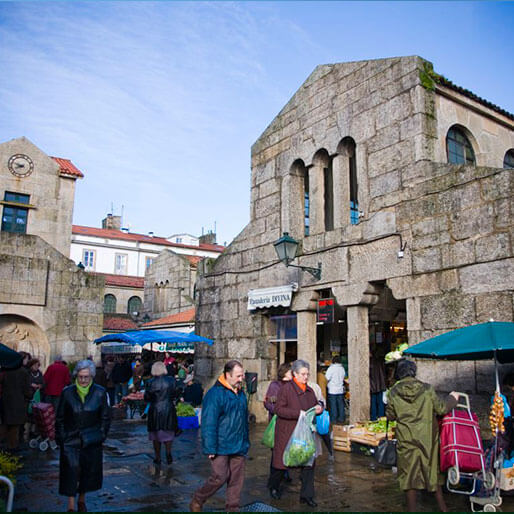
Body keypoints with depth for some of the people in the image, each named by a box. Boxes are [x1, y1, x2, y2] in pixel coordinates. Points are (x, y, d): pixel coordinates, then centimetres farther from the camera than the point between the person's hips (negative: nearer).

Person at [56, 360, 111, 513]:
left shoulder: (100, 393, -4)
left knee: (89, 471, 10)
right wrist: (60, 437, 0)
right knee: (71, 470, -7)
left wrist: (101, 436, 0)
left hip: (92, 441, 1)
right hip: (70, 440, -1)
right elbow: (60, 418, 3)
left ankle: (82, 500, 32)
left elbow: (105, 418, 5)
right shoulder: (67, 392, -5)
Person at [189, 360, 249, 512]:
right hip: (220, 447, -7)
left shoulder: (241, 393, 10)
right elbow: (208, 424, -17)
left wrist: (245, 442, 19)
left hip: (238, 447, 7)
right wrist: (210, 448, -18)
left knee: (237, 479, 8)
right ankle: (197, 501, 19)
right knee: (220, 477, -5)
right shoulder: (215, 394, -15)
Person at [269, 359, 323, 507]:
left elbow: (316, 403, 22)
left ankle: (307, 495, 16)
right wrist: (298, 413, -24)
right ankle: (273, 487, 35)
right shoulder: (286, 388, -12)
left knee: (309, 462, 3)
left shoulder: (309, 390, 9)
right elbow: (279, 409, -16)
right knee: (282, 461, 9)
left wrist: (319, 408, -2)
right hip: (287, 433, -5)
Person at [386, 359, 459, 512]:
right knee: (432, 468, 17)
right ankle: (442, 507, 27)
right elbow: (441, 409, -2)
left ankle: (412, 508, 16)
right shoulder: (426, 389, -8)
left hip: (406, 439, -1)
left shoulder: (393, 392, -7)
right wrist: (452, 398, 16)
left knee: (409, 472, 10)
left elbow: (390, 415, 1)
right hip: (428, 437, 1)